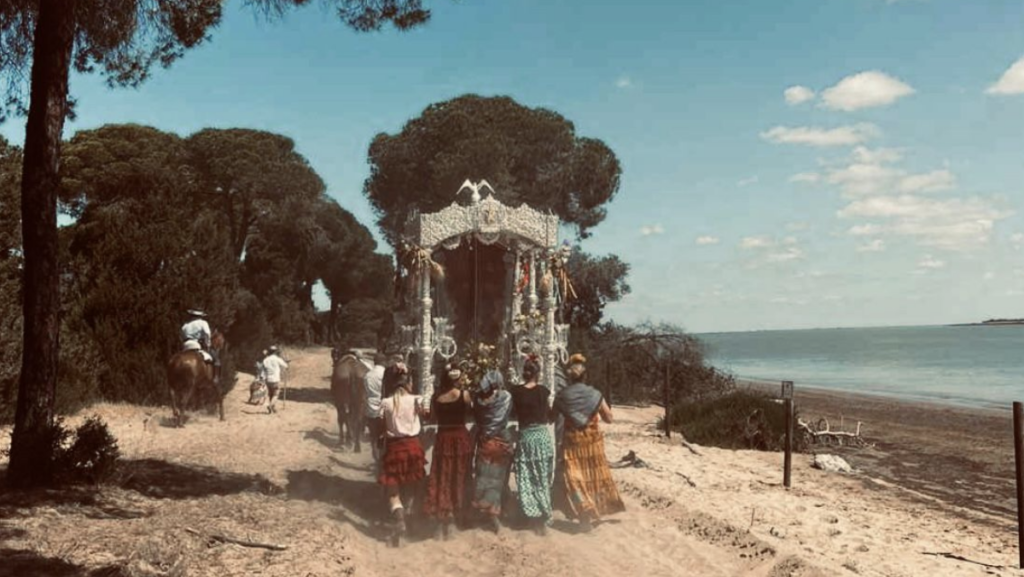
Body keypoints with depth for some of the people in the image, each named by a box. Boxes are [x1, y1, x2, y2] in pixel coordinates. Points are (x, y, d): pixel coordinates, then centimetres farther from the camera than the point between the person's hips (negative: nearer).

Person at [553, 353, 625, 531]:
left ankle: (586, 514, -5)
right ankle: (596, 510, 24)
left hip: (572, 442, -2)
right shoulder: (594, 394, -6)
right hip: (593, 441, 2)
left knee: (574, 478, 3)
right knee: (594, 475, 16)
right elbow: (608, 418, -1)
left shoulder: (562, 395, -8)